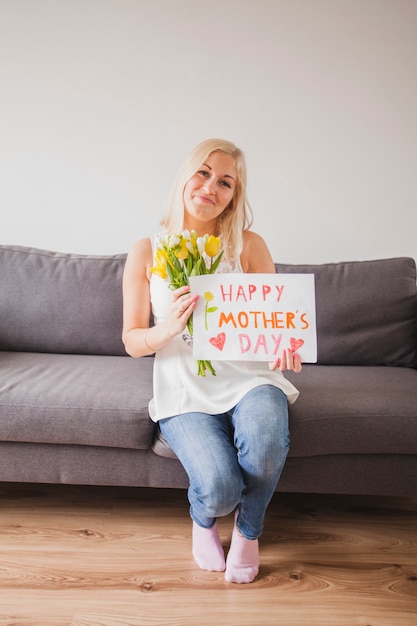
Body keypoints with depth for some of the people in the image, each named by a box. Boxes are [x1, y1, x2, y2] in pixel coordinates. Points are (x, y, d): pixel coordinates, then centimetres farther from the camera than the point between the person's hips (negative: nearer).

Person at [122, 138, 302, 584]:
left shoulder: (249, 246, 1)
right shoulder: (146, 252, 0)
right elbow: (132, 342, 1)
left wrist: (283, 346, -22)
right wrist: (168, 328, -21)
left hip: (248, 376, 1)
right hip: (184, 388, -1)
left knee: (264, 448, -32)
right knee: (219, 487, -25)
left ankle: (248, 530, 6)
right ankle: (203, 521, 19)